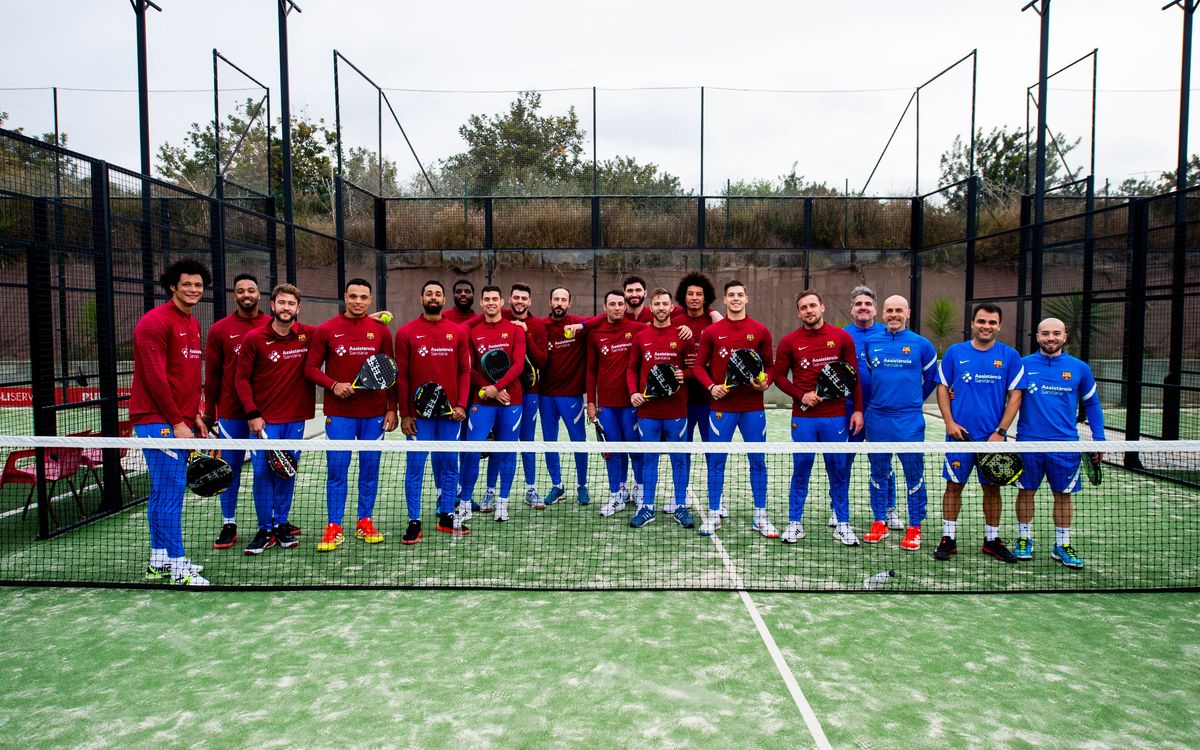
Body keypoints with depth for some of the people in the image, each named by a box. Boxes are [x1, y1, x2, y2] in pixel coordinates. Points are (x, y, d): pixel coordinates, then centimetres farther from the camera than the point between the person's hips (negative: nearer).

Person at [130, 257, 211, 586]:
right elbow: (155, 378, -16)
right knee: (171, 492, -8)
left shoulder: (193, 324, 16)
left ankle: (159, 562, 22)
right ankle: (177, 568, -3)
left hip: (180, 421, 9)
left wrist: (195, 415, 13)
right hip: (158, 421, -9)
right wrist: (177, 423, -16)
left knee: (163, 492, 14)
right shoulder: (155, 322, -11)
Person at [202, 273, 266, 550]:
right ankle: (228, 525, 17)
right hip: (232, 413, 0)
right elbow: (212, 374, 3)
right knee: (230, 467, 6)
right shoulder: (220, 329, 2)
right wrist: (209, 413, 2)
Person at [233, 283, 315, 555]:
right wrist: (252, 414, -9)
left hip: (295, 418, 2)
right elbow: (242, 379, -1)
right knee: (263, 473, 0)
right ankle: (265, 530, 13)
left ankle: (281, 525, 22)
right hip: (264, 420, -2)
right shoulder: (254, 338, -4)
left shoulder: (309, 335, 1)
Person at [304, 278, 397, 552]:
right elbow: (311, 368, 2)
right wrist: (334, 385, -15)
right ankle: (334, 527, 11)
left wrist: (392, 409, 2)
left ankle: (365, 522, 21)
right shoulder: (326, 330, 2)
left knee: (370, 468, 8)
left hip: (374, 414, 1)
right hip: (339, 414, -1)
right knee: (336, 469, 2)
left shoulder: (381, 331, 5)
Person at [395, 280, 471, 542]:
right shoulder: (406, 332, 1)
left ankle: (446, 516, 20)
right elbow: (401, 376, 0)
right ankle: (414, 522, 10)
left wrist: (461, 405, -5)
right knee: (415, 466, 1)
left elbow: (465, 371, 6)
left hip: (450, 412, 2)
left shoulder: (458, 331, 6)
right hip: (419, 414, -2)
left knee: (449, 465, 9)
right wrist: (404, 414, -4)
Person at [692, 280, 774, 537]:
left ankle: (760, 517, 18)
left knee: (758, 461, 6)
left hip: (753, 407, 1)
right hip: (721, 406, -1)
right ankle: (713, 515, 16)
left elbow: (769, 365, 9)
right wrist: (711, 386, -12)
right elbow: (699, 365, 5)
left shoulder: (760, 331, 4)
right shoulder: (711, 332, 3)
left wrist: (765, 382, -11)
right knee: (716, 461, 5)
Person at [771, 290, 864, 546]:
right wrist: (801, 395, -9)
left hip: (836, 416, 0)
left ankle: (842, 524, 19)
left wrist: (858, 409, -1)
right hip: (803, 417, 0)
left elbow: (854, 375, 5)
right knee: (800, 470, 6)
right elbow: (779, 376, 6)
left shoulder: (842, 337, 3)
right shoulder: (789, 342, 1)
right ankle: (795, 523, 17)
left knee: (839, 470, 7)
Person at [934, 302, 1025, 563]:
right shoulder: (955, 352, 2)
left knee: (992, 488, 9)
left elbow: (1015, 396, 1)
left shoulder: (1010, 356, 2)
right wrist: (949, 422, -6)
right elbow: (943, 389, 5)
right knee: (954, 485, 3)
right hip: (960, 433, 0)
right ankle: (948, 538, 13)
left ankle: (992, 539, 23)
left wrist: (1000, 432, -8)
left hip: (993, 436, 1)